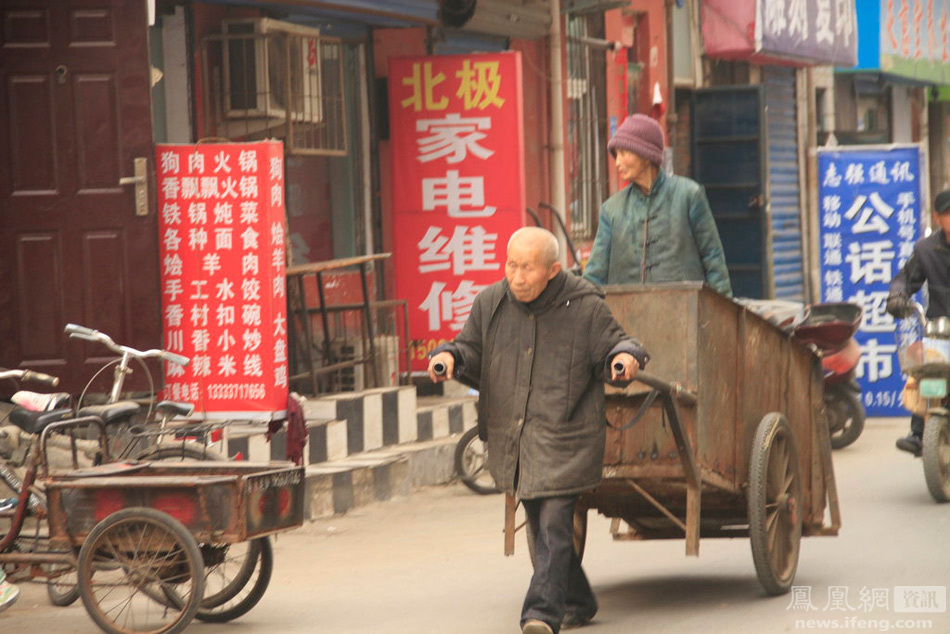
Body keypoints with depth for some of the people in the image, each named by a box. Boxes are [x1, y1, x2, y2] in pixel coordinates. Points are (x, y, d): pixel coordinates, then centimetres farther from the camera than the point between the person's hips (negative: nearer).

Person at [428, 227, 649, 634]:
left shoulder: (585, 307, -8)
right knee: (543, 527, 16)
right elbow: (472, 352, 11)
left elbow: (609, 348, 1)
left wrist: (625, 357, -22)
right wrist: (449, 357, -10)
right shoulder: (491, 304, 2)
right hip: (510, 441, 5)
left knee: (554, 527, -14)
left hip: (565, 440, -5)